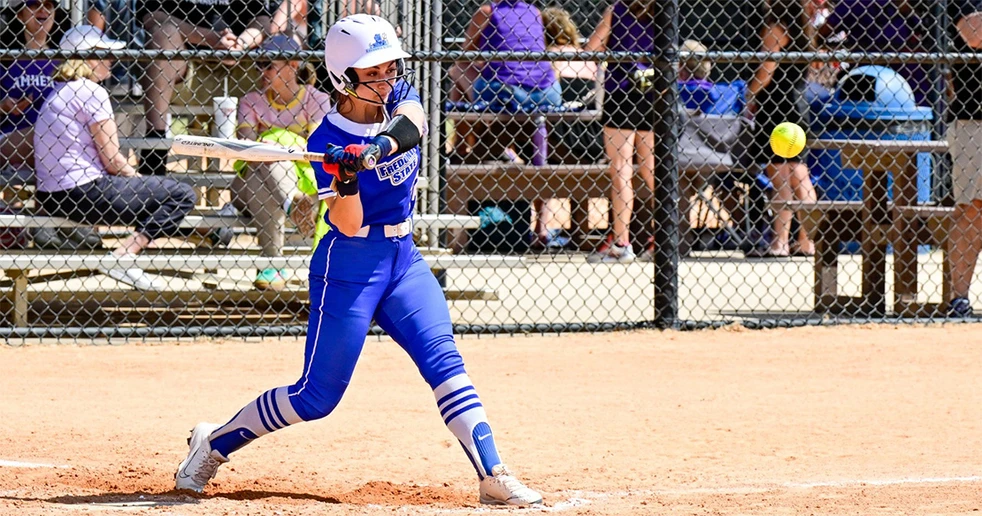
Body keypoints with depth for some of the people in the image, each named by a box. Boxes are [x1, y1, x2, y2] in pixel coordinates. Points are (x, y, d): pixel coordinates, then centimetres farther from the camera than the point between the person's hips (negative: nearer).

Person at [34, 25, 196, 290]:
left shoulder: (59, 92, 18)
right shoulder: (92, 92, -10)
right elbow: (112, 160, -12)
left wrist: (134, 179, 13)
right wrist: (139, 181, 5)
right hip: (83, 193, -10)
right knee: (181, 195, -9)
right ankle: (121, 257, -17)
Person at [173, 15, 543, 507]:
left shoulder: (398, 95, 1)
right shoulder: (327, 141, -14)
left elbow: (412, 124, -24)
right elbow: (348, 225, -20)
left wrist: (379, 147, -43)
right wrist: (346, 180, -39)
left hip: (403, 258, 5)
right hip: (350, 267, -5)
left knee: (444, 361, -12)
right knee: (317, 397, -2)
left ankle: (493, 476, -17)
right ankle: (215, 442, 15)